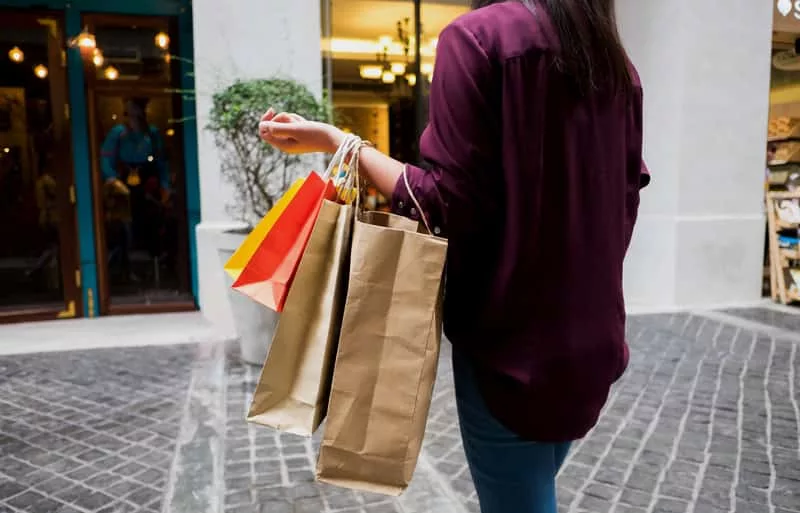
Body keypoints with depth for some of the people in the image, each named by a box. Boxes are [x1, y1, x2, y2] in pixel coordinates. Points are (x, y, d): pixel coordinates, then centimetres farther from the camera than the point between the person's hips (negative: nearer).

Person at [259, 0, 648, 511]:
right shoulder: (617, 64, 9)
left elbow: (450, 206, -16)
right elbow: (625, 199, 11)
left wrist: (337, 141, -8)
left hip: (512, 341, -7)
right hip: (595, 337, 7)